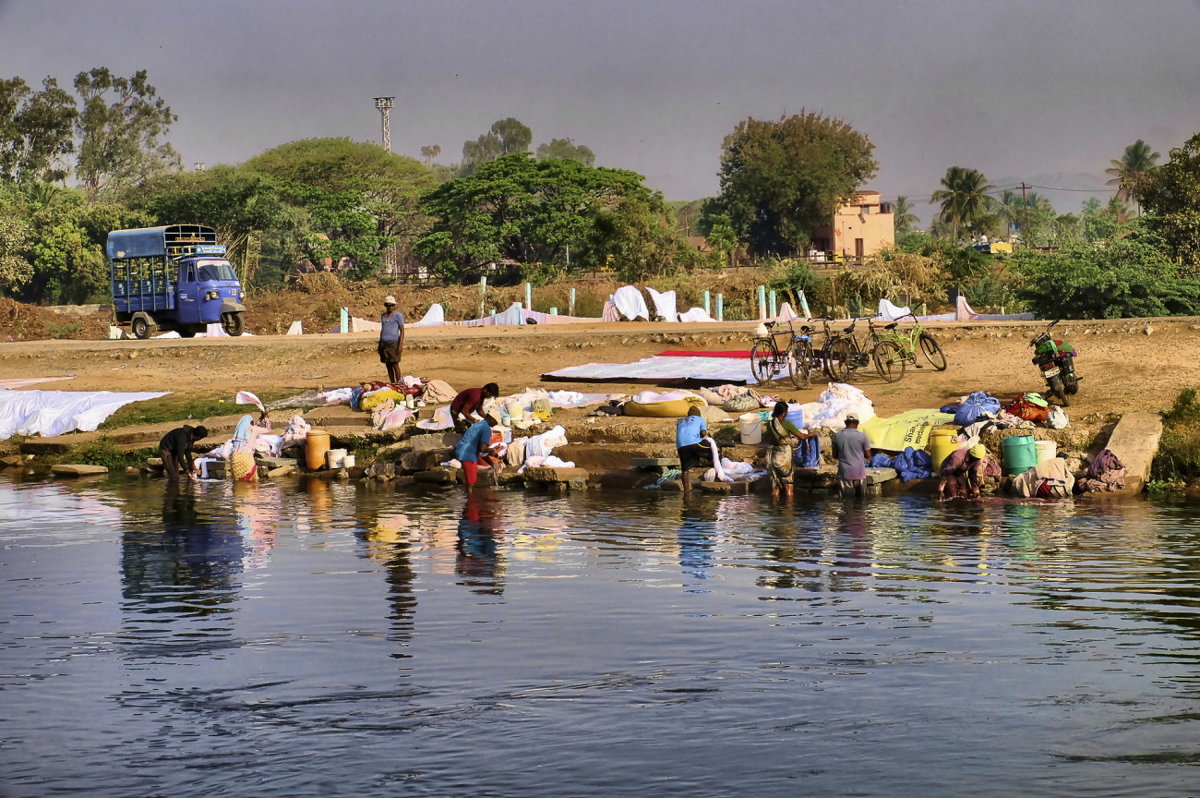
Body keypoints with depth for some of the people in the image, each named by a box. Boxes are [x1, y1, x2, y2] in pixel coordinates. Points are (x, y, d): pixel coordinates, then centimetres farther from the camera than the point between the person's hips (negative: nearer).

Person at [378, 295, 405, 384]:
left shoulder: (398, 315, -4)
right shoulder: (383, 316, 15)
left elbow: (402, 330, -6)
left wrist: (401, 345, -14)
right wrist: (379, 345, 18)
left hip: (394, 343, -6)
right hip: (384, 343, 6)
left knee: (395, 365, -7)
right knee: (388, 366, 7)